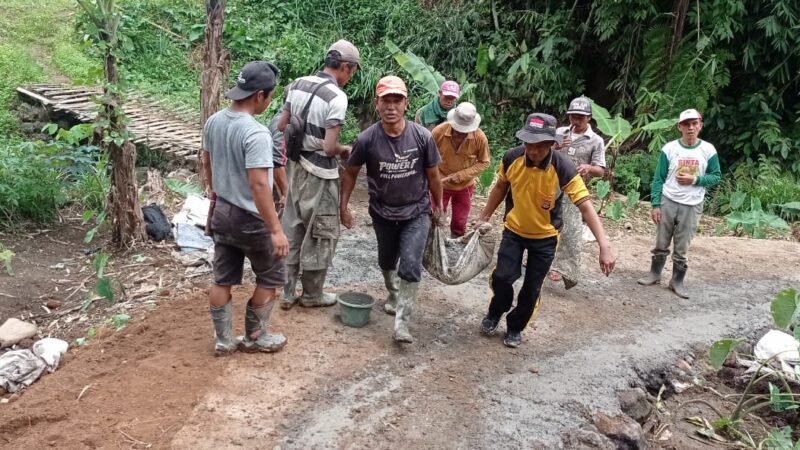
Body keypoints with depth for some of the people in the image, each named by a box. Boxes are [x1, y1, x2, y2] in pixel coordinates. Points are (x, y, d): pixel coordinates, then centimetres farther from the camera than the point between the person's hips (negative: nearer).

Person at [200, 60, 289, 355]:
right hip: (250, 219, -8)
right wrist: (276, 229, -27)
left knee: (222, 279, 15)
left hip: (222, 212, 8)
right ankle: (254, 338, 22)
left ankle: (223, 340, 26)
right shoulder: (256, 133, -26)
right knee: (271, 278, 13)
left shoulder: (213, 122, 1)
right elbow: (258, 185, -30)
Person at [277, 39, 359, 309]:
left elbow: (281, 126, 9)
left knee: (292, 229, 16)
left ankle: (287, 292, 25)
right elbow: (329, 147, -23)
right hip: (319, 172, -7)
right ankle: (312, 294, 22)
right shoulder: (337, 97, -19)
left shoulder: (298, 84, 3)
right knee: (321, 234, 9)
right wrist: (345, 150, -2)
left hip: (296, 165, 7)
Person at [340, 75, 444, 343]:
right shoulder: (367, 139, -19)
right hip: (382, 212, 2)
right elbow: (351, 173, -2)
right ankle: (394, 294, 52)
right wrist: (343, 206, -1)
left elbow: (433, 175, -3)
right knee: (387, 261, 22)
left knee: (410, 266, -15)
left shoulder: (422, 137, -18)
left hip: (417, 211, -2)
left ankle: (401, 323, -4)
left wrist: (439, 207, 7)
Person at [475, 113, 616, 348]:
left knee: (532, 288, 6)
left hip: (545, 237, -1)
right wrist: (484, 218, 9)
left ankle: (515, 327, 32)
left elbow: (585, 206, -29)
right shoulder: (511, 158, -18)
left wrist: (604, 246, -38)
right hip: (514, 230, 1)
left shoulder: (563, 168, -27)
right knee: (502, 276, -10)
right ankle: (495, 313, 23)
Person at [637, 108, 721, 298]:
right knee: (661, 244, 11)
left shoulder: (708, 150, -2)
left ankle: (677, 281, 19)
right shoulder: (669, 148, -3)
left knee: (681, 248, 6)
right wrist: (655, 204, -6)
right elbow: (658, 178, -1)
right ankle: (654, 274, 27)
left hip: (692, 206, 0)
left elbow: (716, 176, 4)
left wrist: (695, 180, -14)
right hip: (668, 202, 0)